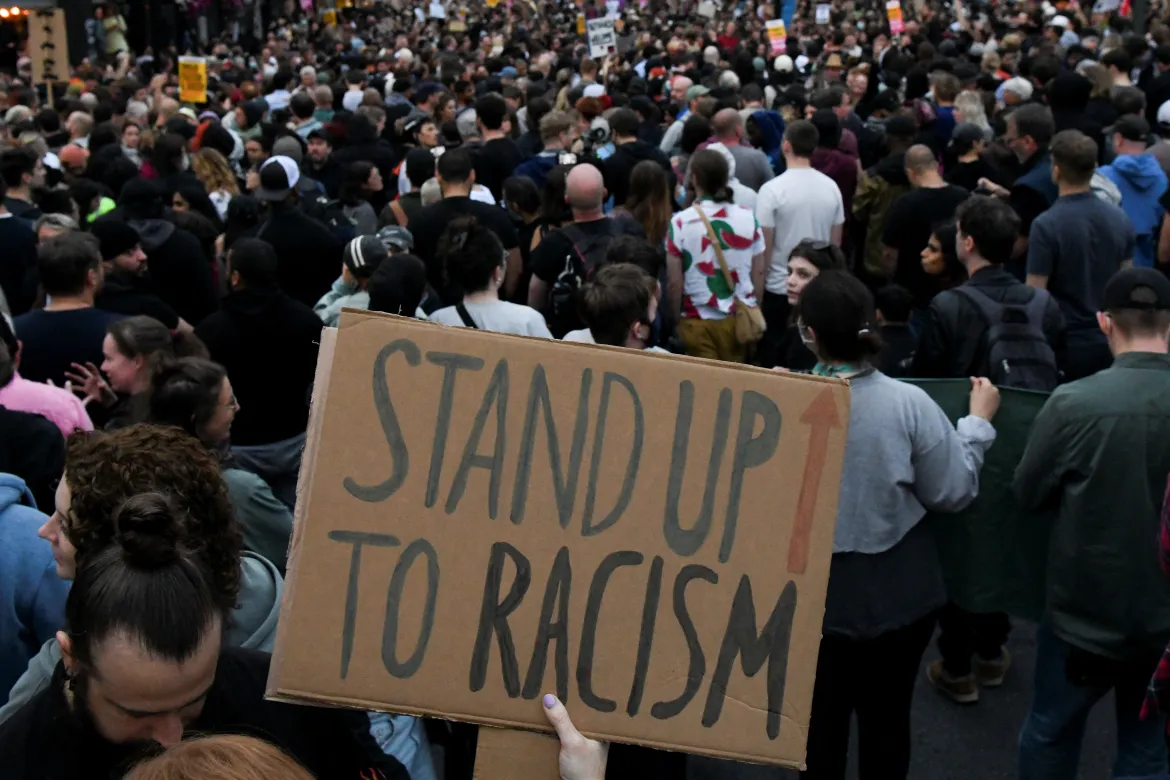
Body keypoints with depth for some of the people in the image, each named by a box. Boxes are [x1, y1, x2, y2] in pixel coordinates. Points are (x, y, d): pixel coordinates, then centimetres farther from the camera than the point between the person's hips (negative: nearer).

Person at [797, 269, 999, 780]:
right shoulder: (909, 403, -17)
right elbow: (952, 493, -7)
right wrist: (978, 422, 8)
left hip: (815, 593, 0)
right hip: (898, 593, 1)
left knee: (821, 716, 17)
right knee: (887, 716, 19)